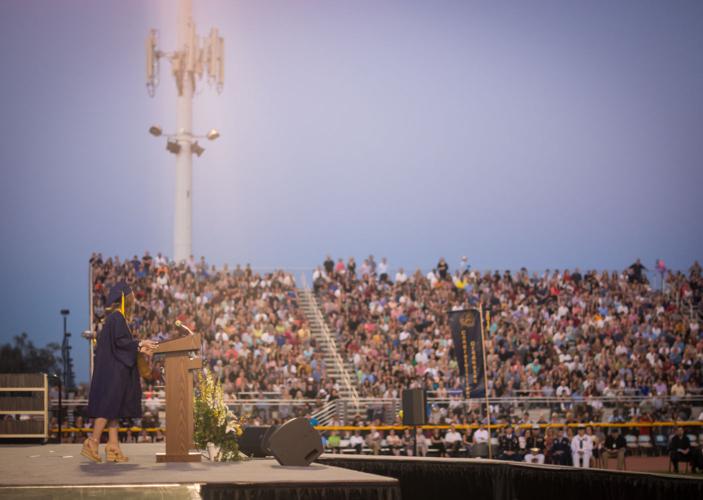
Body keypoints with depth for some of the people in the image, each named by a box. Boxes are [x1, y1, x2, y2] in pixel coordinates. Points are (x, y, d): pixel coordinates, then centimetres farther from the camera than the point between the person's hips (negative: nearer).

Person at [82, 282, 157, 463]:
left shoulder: (117, 317, 17)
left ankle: (113, 447, 5)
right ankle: (92, 444, -7)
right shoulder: (117, 317, -13)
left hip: (115, 371, 10)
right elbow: (120, 341, -20)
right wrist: (140, 343, -11)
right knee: (109, 407, -9)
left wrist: (139, 348, 10)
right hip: (112, 370, -10)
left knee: (114, 408, 6)